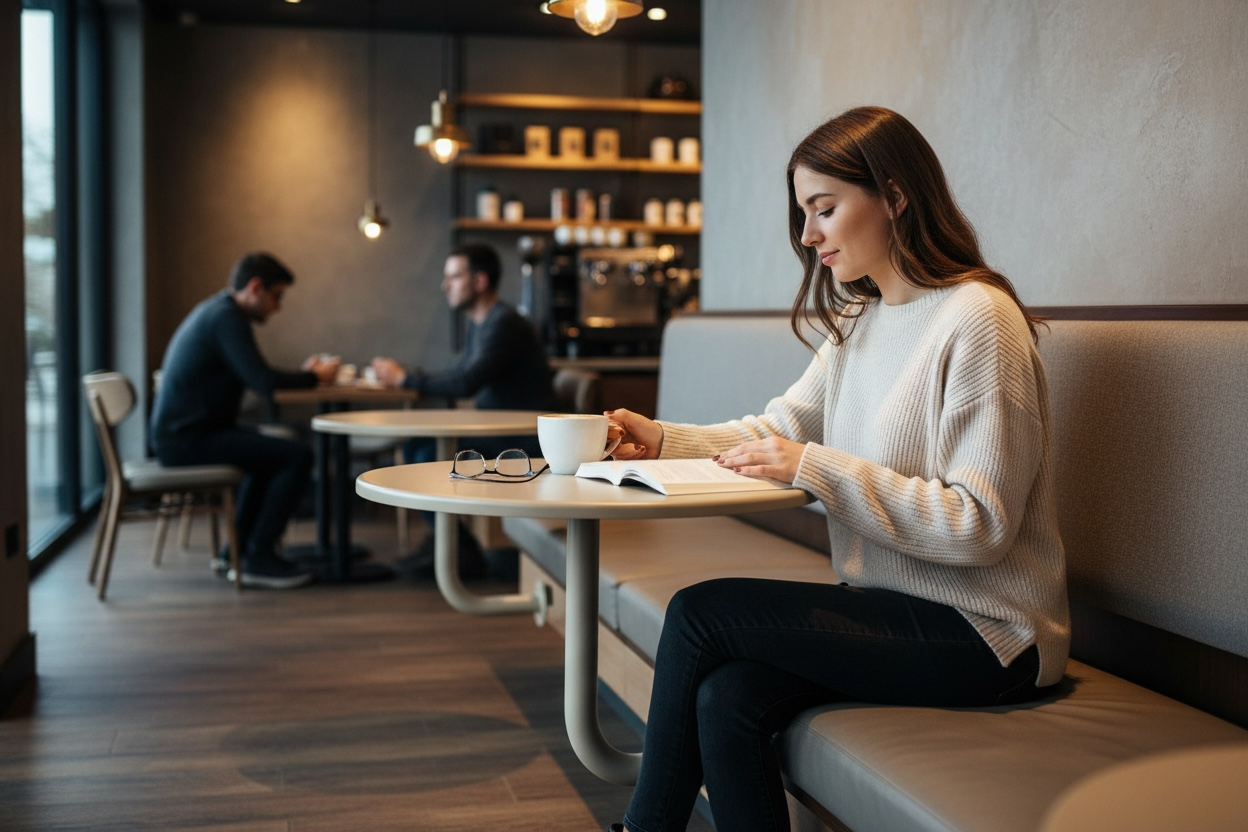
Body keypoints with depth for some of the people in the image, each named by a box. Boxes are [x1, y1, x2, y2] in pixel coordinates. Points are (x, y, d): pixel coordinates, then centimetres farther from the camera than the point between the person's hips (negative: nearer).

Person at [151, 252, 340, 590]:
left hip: (180, 434, 11)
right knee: (298, 456, -15)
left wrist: (303, 373, 13)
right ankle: (258, 559, -6)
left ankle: (237, 548, 27)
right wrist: (314, 377, -8)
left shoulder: (215, 310, 17)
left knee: (272, 450, 29)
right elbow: (264, 383, -24)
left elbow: (255, 378, 23)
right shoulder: (227, 317, -16)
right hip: (189, 439, -11)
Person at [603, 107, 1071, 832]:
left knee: (700, 610, -14)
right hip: (894, 606, 7)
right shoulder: (862, 323, 14)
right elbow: (779, 428, 10)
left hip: (984, 634, -7)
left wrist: (816, 468, -22)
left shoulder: (977, 318, -15)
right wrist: (659, 439, -5)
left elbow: (979, 524, -20)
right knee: (727, 700, -19)